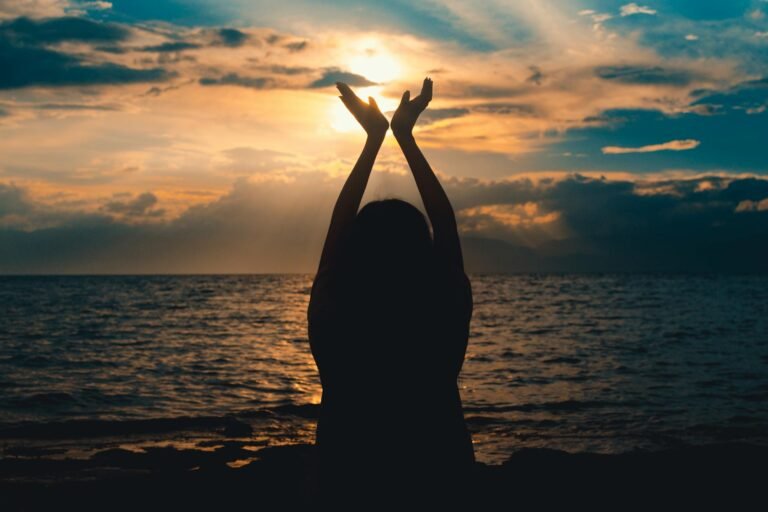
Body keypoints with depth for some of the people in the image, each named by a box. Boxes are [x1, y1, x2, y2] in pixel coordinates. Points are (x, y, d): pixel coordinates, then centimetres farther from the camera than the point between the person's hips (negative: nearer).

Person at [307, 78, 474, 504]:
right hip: (438, 487, 0)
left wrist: (374, 137, 0)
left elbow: (339, 227, -6)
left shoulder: (332, 327, -20)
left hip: (348, 487, 0)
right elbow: (446, 228, -7)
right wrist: (405, 135, -1)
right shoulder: (444, 323, -19)